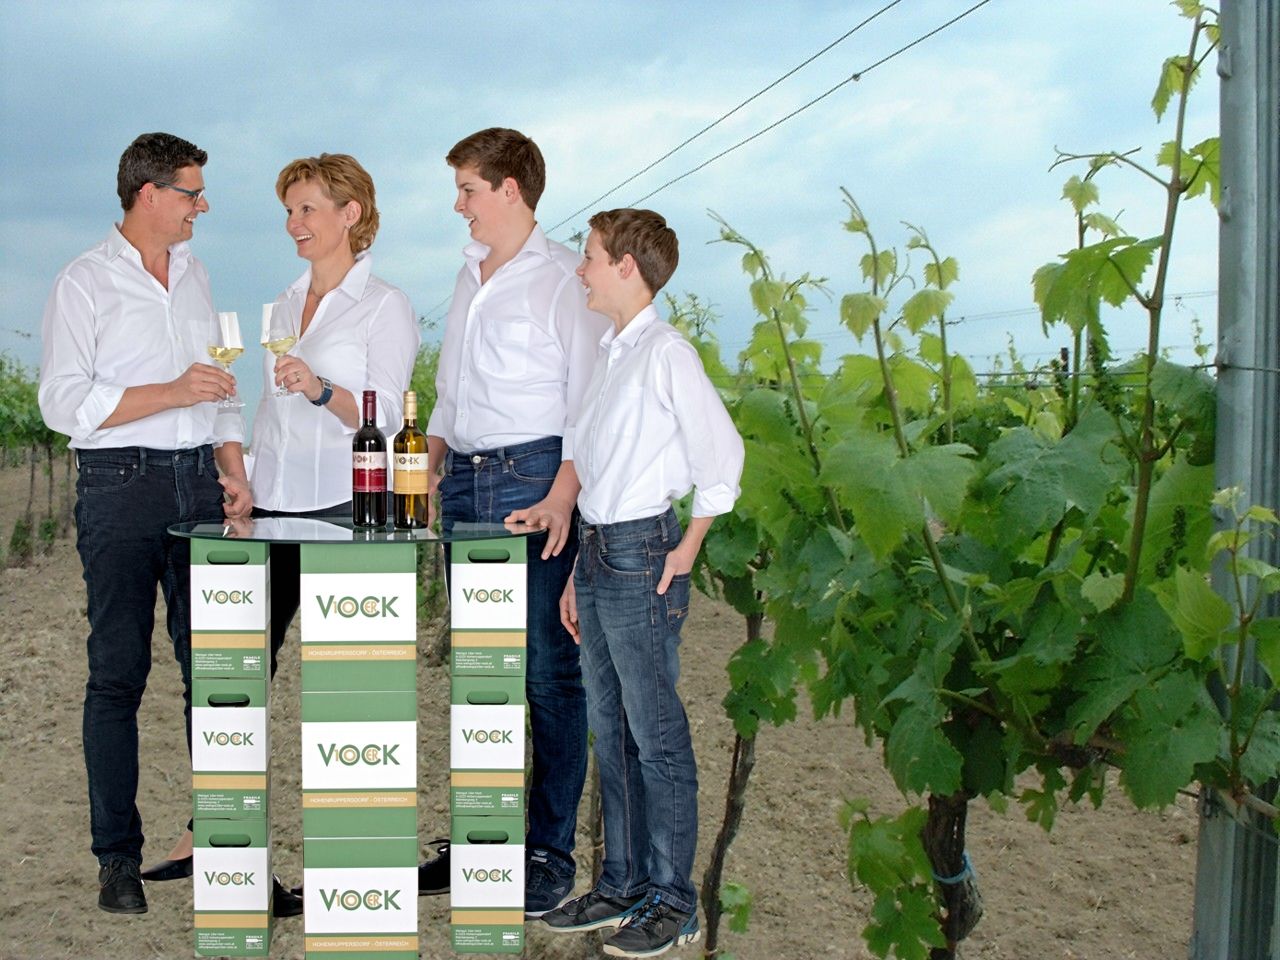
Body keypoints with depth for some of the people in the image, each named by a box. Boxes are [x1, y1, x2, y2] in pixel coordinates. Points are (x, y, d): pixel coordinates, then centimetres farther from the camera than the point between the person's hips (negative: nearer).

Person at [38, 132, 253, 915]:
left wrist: (233, 467, 10)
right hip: (121, 486, -5)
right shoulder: (85, 283, -2)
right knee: (119, 674, -2)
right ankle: (118, 857, 6)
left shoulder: (194, 274, 17)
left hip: (199, 482, 5)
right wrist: (173, 393, -15)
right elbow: (65, 402, -10)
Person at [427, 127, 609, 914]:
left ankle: (551, 851, 3)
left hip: (535, 475, -7)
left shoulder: (562, 277, -4)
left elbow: (588, 399, -9)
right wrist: (431, 456, 11)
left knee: (549, 668, -4)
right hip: (467, 482, 8)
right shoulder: (470, 275, 19)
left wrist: (562, 495, -19)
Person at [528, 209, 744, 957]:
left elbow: (722, 455, -13)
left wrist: (687, 549, -10)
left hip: (640, 554, -9)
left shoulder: (666, 351, -10)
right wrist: (580, 574, 17)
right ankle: (623, 885, 24)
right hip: (598, 552, 9)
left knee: (657, 735, -2)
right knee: (610, 730, 13)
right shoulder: (611, 354, 16)